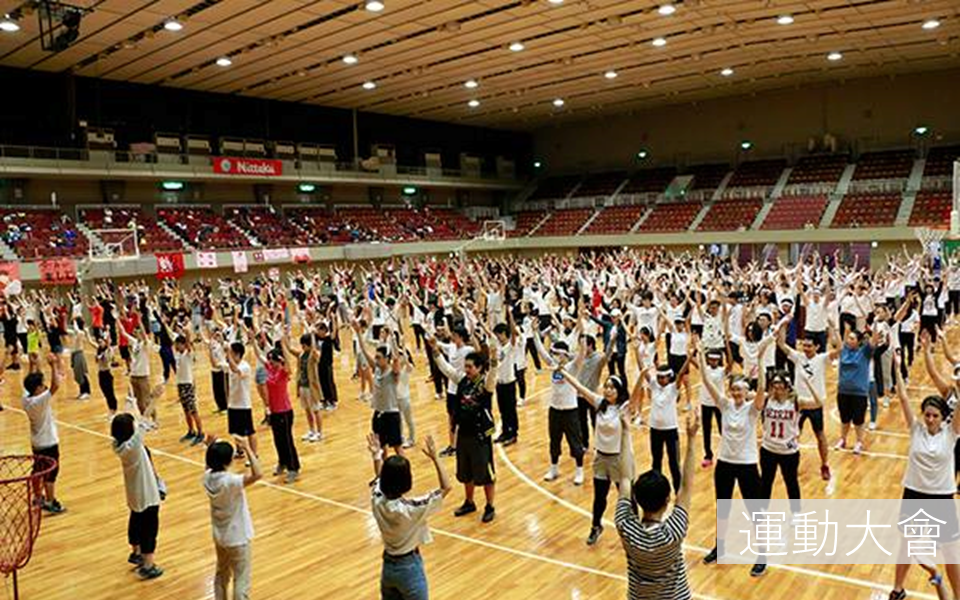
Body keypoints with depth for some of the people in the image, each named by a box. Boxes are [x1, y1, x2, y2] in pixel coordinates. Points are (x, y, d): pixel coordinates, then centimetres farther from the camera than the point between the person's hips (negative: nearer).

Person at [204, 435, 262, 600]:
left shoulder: (208, 477, -9)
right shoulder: (230, 481, -31)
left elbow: (209, 466, 17)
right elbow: (258, 474, -45)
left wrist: (211, 448, 6)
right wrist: (247, 448, -39)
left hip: (219, 536, 8)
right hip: (237, 538, -8)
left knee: (221, 575, 26)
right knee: (241, 580, 7)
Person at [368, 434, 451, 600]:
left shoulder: (377, 501, -12)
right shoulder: (412, 508, -28)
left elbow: (379, 479, 12)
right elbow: (446, 488, -23)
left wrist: (376, 456, 17)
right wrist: (435, 458, -25)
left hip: (388, 566, 6)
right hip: (409, 567, -6)